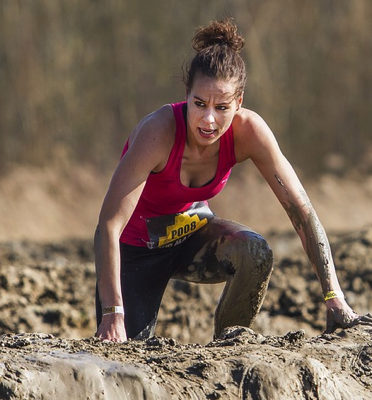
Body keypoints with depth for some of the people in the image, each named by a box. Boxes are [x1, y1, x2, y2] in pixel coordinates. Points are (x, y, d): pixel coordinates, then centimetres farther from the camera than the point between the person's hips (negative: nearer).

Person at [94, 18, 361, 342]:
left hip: (191, 230, 3)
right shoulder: (158, 132, -34)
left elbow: (301, 209, -19)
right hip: (137, 244, -3)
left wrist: (335, 299, -26)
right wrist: (112, 313, -44)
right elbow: (109, 225, -36)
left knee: (255, 253, -28)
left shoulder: (248, 131, -23)